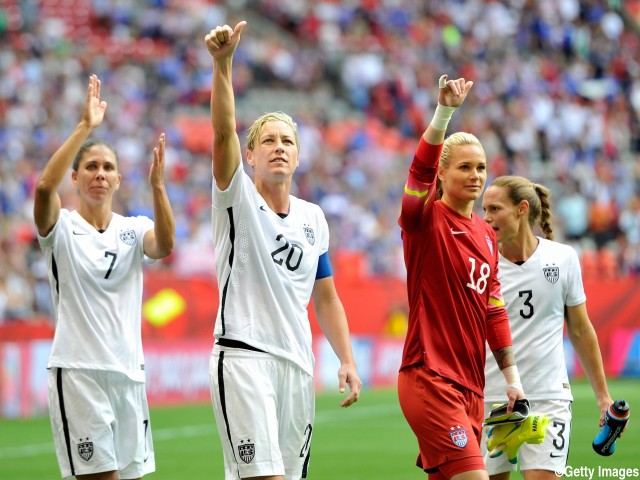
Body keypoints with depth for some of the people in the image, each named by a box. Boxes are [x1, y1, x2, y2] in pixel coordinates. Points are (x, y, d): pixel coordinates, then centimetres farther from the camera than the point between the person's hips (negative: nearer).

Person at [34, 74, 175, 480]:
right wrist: (86, 127, -26)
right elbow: (45, 187, -22)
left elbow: (164, 245, -15)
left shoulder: (134, 229, 9)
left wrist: (157, 186, -30)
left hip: (128, 371, 4)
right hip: (77, 370, -4)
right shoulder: (62, 227, 0)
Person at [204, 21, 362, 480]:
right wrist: (223, 63, -32)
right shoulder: (239, 199, -1)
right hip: (243, 356, -6)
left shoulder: (314, 218, 15)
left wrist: (347, 360, 11)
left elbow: (325, 297, 21)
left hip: (298, 364, 6)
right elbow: (224, 132, -18)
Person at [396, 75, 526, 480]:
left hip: (471, 385, 7)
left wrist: (512, 377, 17)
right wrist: (444, 111, -38)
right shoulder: (426, 220, -5)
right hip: (429, 379, -7)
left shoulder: (487, 234, 14)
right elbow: (421, 171, -25)